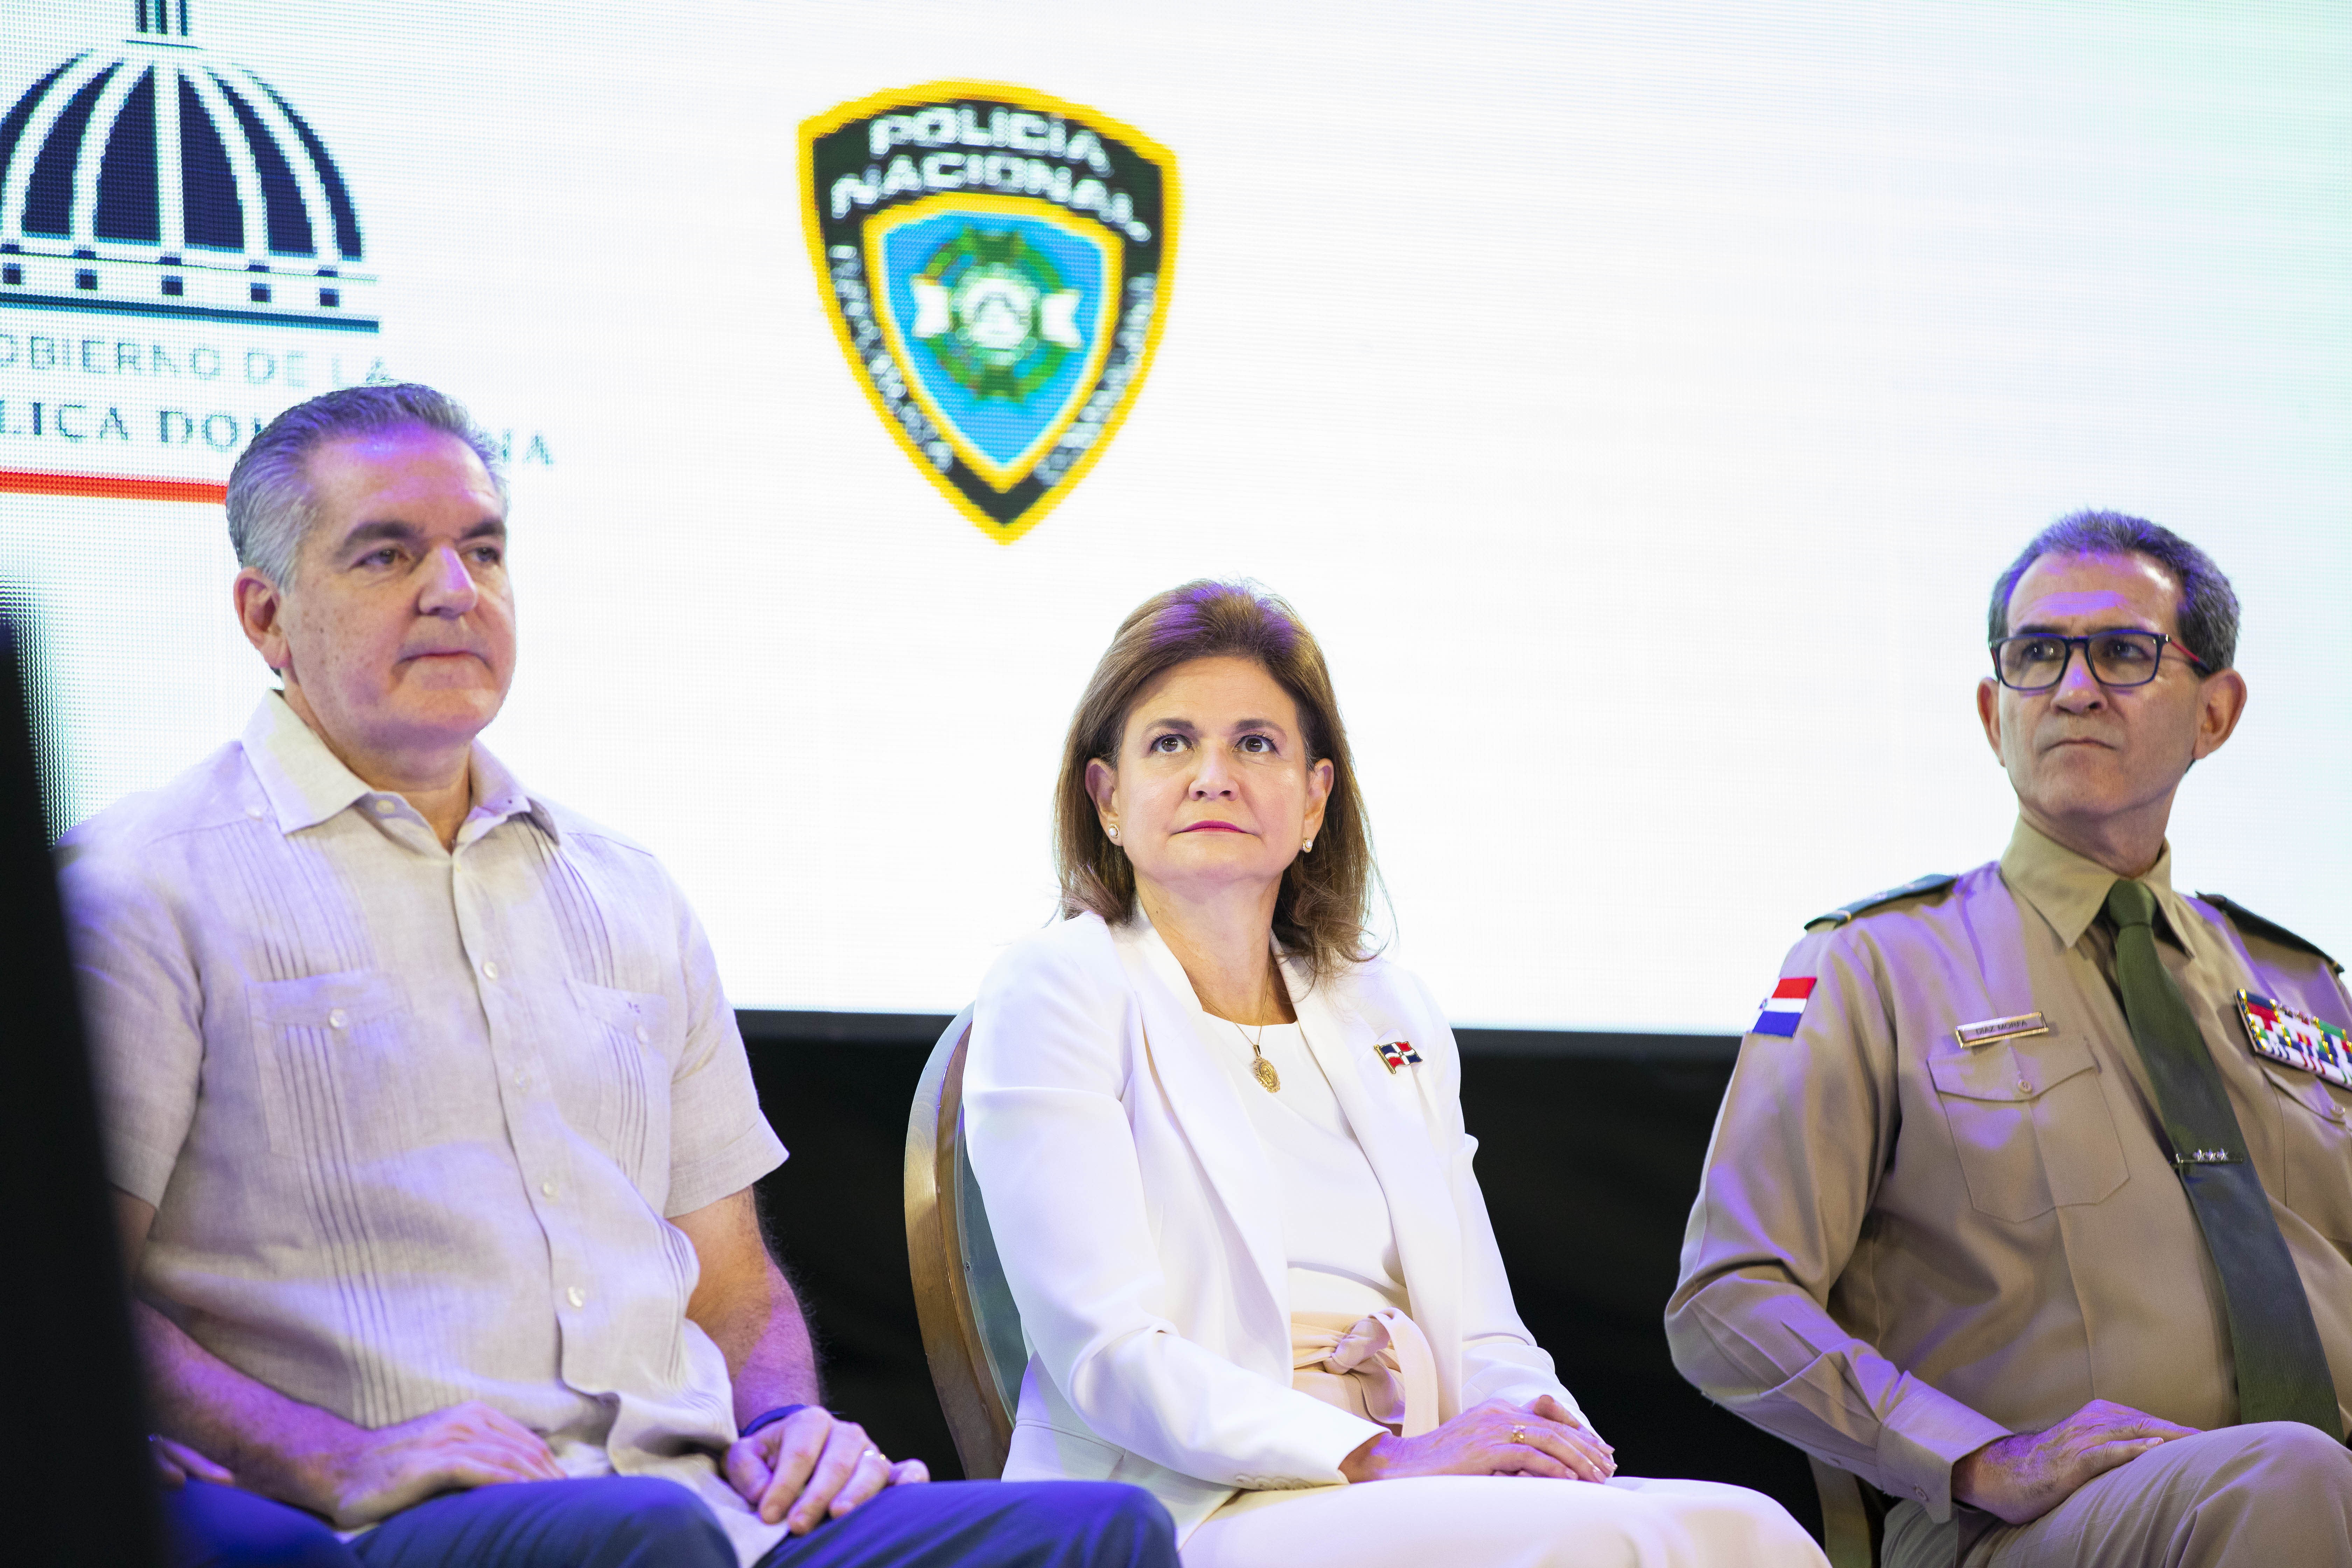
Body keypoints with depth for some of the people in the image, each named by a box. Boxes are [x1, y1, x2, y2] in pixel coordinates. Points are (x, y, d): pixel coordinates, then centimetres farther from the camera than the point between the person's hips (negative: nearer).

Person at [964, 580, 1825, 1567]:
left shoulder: (1392, 1016, 22)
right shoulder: (1057, 991, 3)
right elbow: (1108, 1355, -8)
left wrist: (1535, 1424, -7)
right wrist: (1379, 1457, -19)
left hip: (1415, 1484, 6)